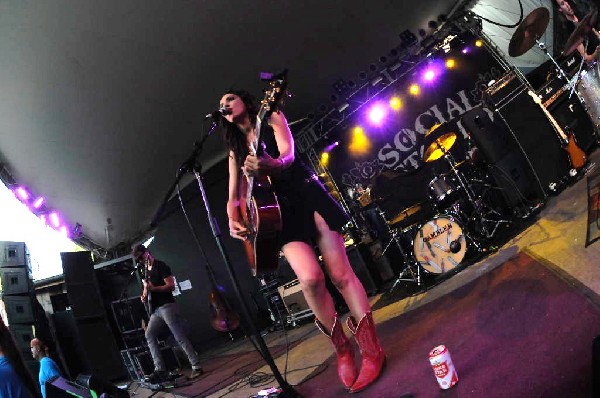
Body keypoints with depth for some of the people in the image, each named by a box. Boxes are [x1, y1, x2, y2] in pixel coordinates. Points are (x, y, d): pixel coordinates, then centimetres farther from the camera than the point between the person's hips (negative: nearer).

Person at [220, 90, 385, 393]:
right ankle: (342, 349, 1)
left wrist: (271, 164, -37)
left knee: (341, 274, -7)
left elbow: (288, 155, -13)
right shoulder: (235, 150, 17)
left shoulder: (271, 118, 5)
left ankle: (371, 349, 1)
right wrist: (233, 219, -12)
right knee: (310, 277, -19)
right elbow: (234, 197, 11)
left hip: (307, 196, -2)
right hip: (278, 211, 3)